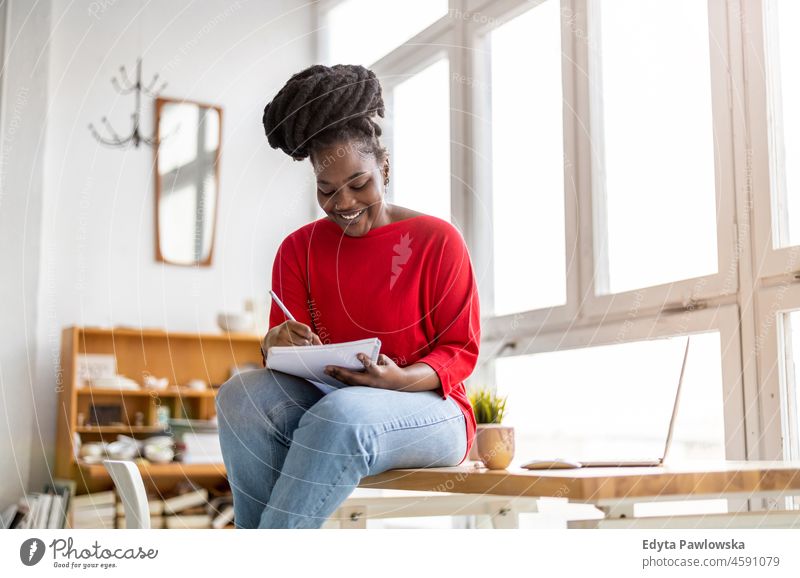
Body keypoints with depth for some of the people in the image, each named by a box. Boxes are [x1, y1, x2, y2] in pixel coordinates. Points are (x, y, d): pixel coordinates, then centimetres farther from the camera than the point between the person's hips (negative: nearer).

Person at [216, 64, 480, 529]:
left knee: (341, 414, -38)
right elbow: (284, 343, 6)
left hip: (428, 411, -3)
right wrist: (280, 343, -20)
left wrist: (399, 379, -22)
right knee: (242, 392, -28)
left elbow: (462, 350, -1)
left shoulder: (438, 241, 0)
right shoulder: (299, 249, 11)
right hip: (323, 404, 4)